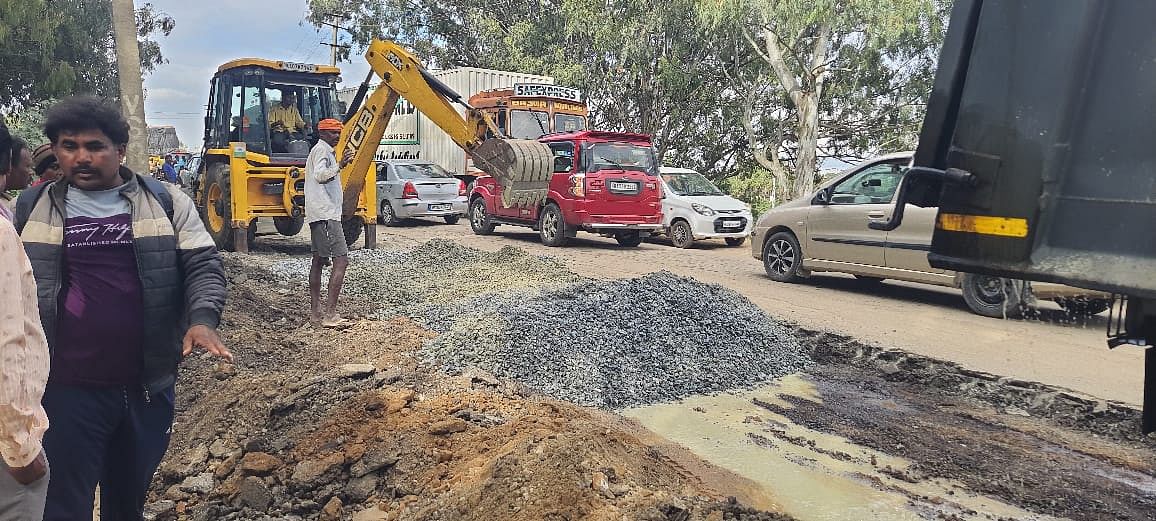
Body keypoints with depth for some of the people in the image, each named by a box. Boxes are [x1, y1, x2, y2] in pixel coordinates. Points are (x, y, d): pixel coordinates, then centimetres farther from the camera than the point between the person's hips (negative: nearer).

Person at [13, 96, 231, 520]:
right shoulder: (31, 209, 5)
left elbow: (202, 265, -2)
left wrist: (203, 320, -20)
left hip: (148, 385, 1)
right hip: (66, 388, 0)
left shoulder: (166, 202, 2)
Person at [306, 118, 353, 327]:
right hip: (326, 214, -12)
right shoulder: (322, 149, -9)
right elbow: (319, 175, -26)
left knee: (319, 260, 12)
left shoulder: (322, 150, 23)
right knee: (341, 260, -16)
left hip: (319, 215, 12)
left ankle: (316, 310, 17)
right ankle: (330, 313, -21)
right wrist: (340, 165, -35)